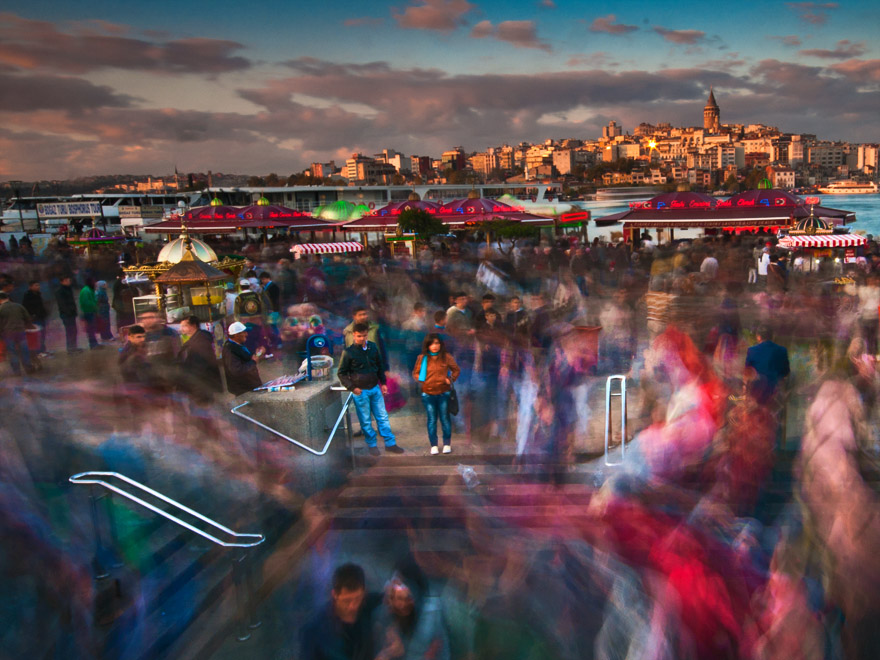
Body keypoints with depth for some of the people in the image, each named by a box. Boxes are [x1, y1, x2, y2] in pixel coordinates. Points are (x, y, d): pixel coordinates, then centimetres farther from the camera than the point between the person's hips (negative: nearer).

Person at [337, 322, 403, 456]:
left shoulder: (373, 347, 3)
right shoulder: (348, 352, -10)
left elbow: (380, 366, 15)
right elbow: (341, 373, -4)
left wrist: (383, 383, 12)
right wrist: (352, 387, -12)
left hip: (375, 388, 4)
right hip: (360, 391, -4)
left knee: (383, 417, 8)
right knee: (365, 421, 4)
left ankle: (390, 444, 16)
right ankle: (372, 445, 18)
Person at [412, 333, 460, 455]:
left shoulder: (446, 357, -4)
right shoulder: (422, 358, -3)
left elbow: (456, 370, 9)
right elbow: (415, 373, 9)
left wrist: (450, 379, -4)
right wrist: (422, 380, -7)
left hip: (443, 394, 0)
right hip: (428, 394, 0)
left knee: (445, 418, 8)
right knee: (432, 420, 7)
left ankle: (447, 444, 20)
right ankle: (433, 445, 15)